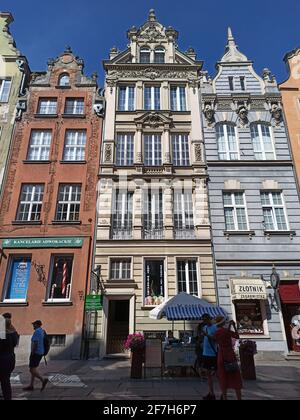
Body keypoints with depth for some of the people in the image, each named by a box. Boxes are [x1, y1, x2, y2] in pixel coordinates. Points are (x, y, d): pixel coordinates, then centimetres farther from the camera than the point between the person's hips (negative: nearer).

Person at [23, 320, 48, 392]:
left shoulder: (37, 332, -16)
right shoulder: (42, 331, 12)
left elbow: (35, 344, -22)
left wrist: (32, 354, -16)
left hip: (36, 353, -9)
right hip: (41, 352, 9)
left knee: (32, 370, -6)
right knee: (33, 369, 15)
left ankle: (43, 380, -14)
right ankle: (31, 386, 19)